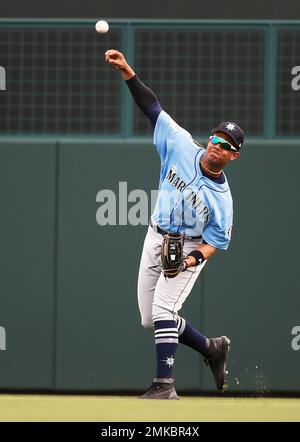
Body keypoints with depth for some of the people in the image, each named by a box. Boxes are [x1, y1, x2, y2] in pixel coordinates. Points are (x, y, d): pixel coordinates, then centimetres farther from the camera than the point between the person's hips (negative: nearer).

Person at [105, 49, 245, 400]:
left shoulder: (221, 197, -16)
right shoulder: (182, 147, -7)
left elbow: (216, 241, -10)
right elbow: (153, 108, -7)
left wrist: (194, 259, -30)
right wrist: (127, 71, -15)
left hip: (189, 247, -6)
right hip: (155, 239, 6)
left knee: (162, 308, -23)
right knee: (150, 319, 10)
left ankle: (165, 384, -25)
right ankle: (211, 348, 30)